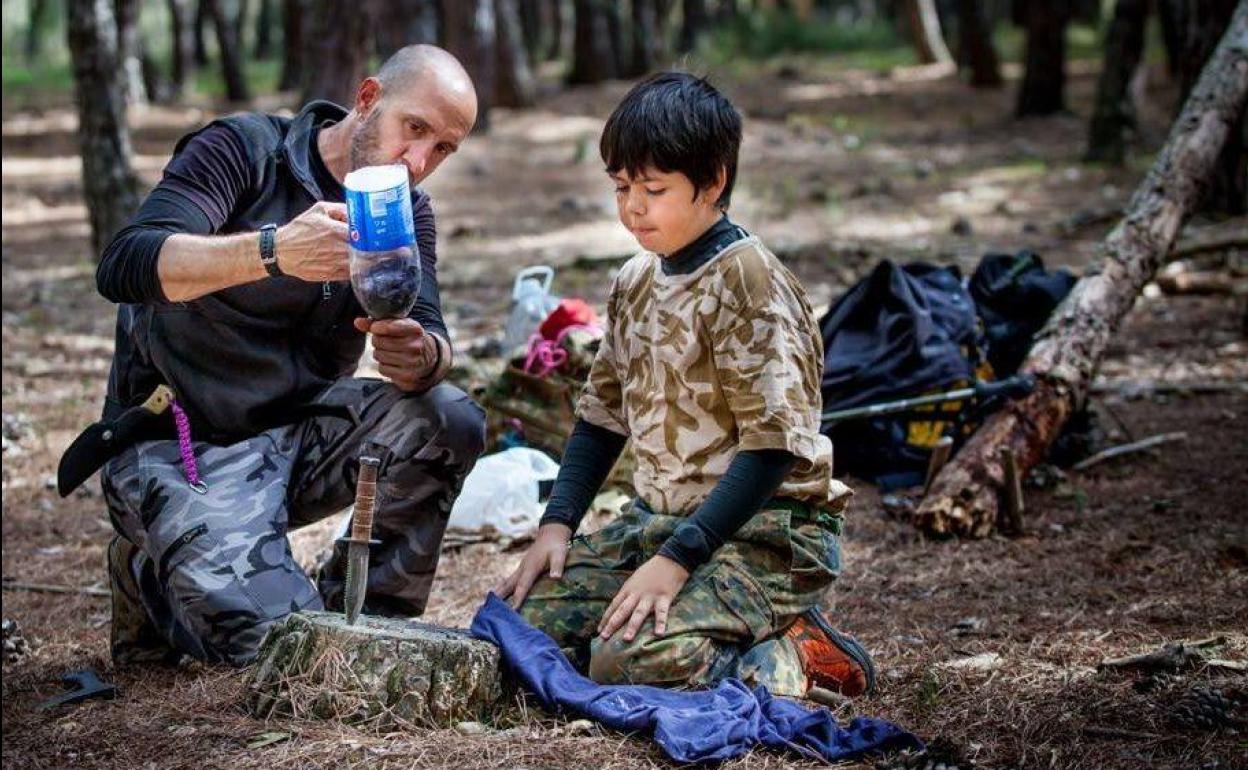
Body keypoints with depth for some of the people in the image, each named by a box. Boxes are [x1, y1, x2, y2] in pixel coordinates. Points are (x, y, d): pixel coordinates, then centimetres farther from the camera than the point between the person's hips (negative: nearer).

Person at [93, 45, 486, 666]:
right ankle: (153, 576, 9)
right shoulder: (243, 150, -12)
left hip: (294, 438, 6)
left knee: (450, 421, -20)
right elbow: (123, 266, -27)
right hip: (177, 450, -5)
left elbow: (431, 336, -9)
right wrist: (271, 251, -45)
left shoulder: (405, 212, 6)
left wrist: (423, 358, -36)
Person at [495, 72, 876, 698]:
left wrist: (677, 559, -24)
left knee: (629, 660, -29)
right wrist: (556, 525, 4)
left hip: (764, 533, -8)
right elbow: (601, 416, 17)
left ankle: (790, 657, -5)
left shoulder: (746, 281, -15)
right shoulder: (635, 282, 10)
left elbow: (772, 446, -20)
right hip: (658, 520, 8)